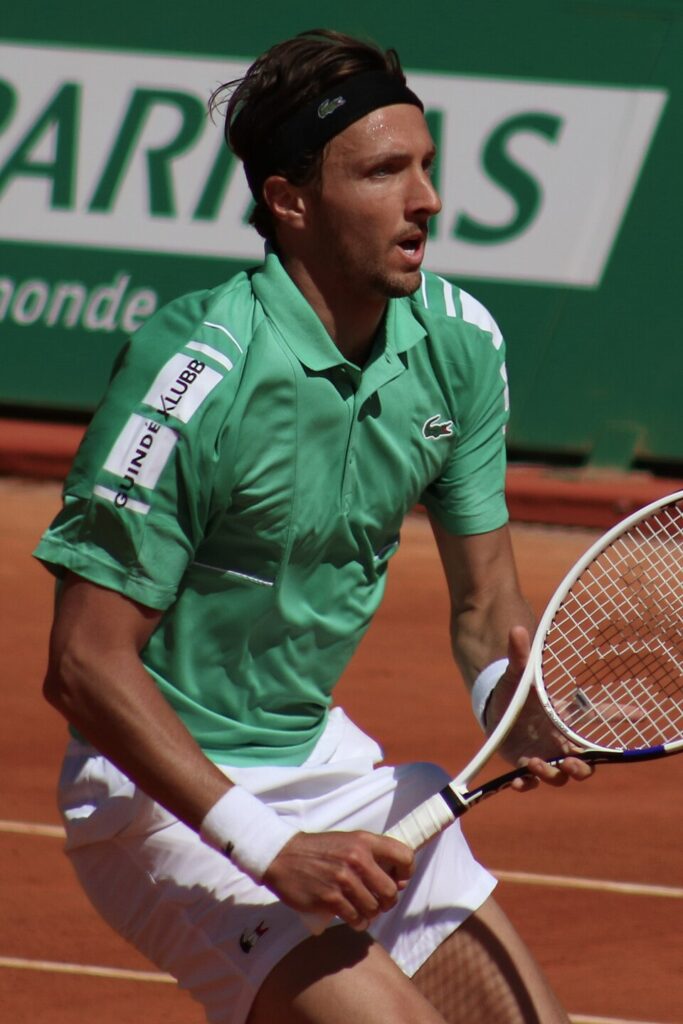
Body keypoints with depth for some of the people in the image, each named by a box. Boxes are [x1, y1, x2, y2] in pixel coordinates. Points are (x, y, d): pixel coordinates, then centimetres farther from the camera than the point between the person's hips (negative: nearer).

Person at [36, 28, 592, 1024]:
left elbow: (485, 604, 7)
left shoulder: (459, 338, -3)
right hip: (163, 793, -7)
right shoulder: (196, 371, -24)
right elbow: (85, 662, -23)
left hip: (327, 757, 8)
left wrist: (518, 707, -16)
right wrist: (269, 849, -28)